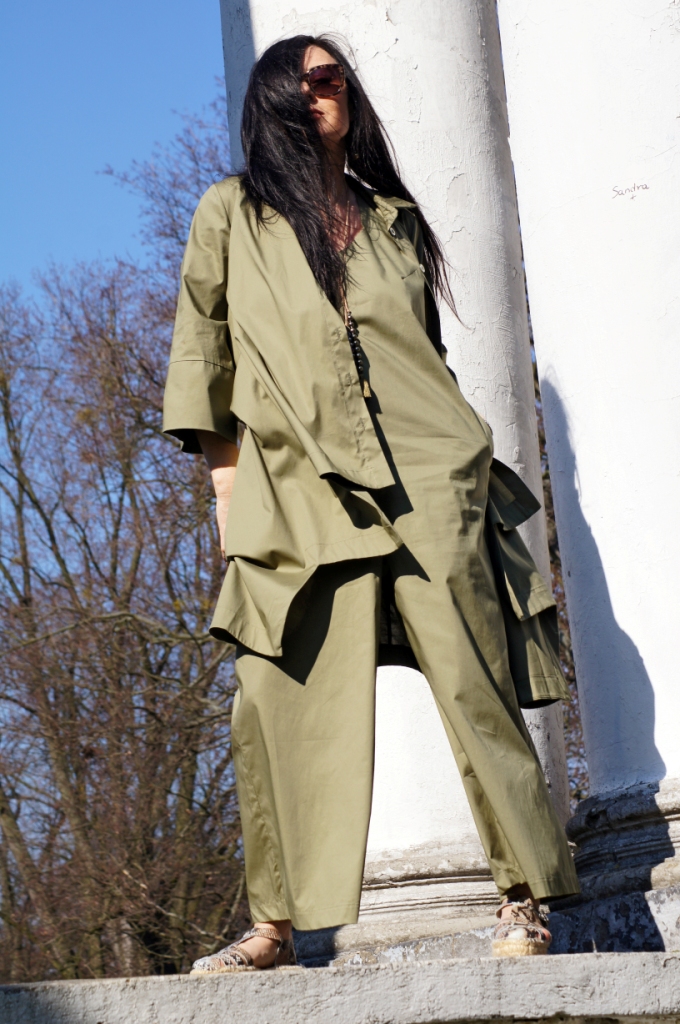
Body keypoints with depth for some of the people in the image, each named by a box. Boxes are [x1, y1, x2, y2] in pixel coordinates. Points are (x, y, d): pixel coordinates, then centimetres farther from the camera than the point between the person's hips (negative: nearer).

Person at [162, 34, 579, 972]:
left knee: (471, 682, -4)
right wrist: (225, 474, 3)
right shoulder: (230, 213, 14)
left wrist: (461, 458, 12)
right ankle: (275, 926, 0)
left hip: (426, 472, 1)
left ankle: (523, 899, 6)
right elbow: (202, 345, 11)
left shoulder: (394, 219, 19)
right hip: (296, 487, -1)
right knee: (279, 700, -8)